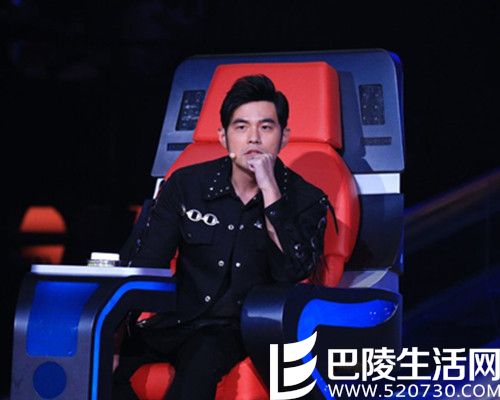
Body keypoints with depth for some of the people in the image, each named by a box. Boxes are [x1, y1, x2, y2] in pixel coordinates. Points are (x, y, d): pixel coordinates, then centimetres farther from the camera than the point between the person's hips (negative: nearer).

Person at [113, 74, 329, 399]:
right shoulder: (185, 184, 5)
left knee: (205, 353, -37)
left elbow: (293, 274, -17)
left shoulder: (307, 201, 0)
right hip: (178, 321, 2)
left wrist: (269, 188, -19)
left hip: (244, 330, -2)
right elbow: (143, 266, 1)